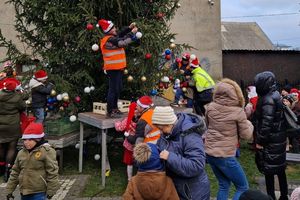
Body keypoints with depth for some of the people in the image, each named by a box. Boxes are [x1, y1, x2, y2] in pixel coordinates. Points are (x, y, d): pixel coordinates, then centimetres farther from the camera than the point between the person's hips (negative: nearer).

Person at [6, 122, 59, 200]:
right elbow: (15, 172, 15)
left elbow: (52, 172, -13)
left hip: (38, 193, -7)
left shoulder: (47, 151, -13)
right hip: (24, 193, 7)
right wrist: (9, 189, 15)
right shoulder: (21, 153, 7)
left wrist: (51, 190, -13)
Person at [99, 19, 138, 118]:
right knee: (113, 89, -7)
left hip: (117, 67, 10)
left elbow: (120, 35, 23)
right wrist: (132, 33, -14)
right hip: (113, 68, -10)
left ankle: (114, 108, 28)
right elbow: (123, 42, -23)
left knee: (118, 89, 17)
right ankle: (110, 112, -1)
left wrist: (129, 28, 8)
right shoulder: (109, 40, -19)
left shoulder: (112, 37, 12)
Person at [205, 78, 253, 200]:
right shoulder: (238, 111, -17)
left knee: (224, 185, 23)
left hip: (209, 153, 6)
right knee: (243, 188, 15)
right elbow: (246, 135, -4)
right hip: (225, 156, -6)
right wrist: (249, 124, 13)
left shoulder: (210, 107, -4)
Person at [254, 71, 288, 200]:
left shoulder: (268, 100, -23)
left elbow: (266, 124, -25)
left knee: (269, 170, 3)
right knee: (280, 168, 19)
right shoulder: (276, 95, 7)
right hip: (280, 138, 10)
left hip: (271, 141, -10)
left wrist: (260, 141, -15)